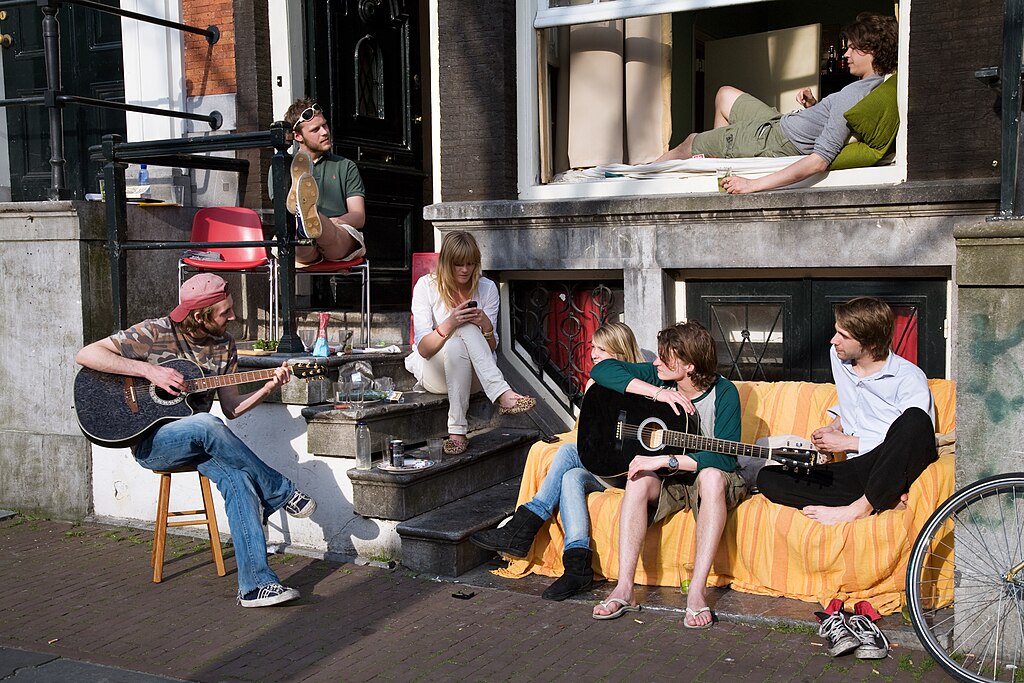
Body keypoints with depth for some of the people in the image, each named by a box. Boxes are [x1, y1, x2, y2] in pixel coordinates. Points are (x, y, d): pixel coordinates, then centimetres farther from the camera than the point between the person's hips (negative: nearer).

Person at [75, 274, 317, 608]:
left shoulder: (224, 345, 6)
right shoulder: (154, 333, -10)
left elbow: (232, 408, 7)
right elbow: (85, 355, -16)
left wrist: (268, 387, -10)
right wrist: (149, 370, -24)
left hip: (197, 443, 5)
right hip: (150, 442, -4)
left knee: (238, 477, -28)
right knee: (206, 425, -37)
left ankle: (256, 584, -28)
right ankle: (284, 494, -21)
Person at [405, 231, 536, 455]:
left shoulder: (487, 288, -1)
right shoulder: (426, 286, -8)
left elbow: (492, 349, -1)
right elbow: (423, 349, -15)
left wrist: (486, 327, -23)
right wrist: (449, 324, -33)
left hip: (471, 374, 2)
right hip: (433, 370, -2)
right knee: (461, 338, -32)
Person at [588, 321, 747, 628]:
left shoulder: (723, 393, -15)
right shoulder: (659, 378, -5)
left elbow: (725, 457, -24)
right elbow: (602, 370, -12)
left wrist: (666, 460, -33)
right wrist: (656, 393, -22)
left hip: (708, 478, -3)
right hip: (667, 479, 3)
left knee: (712, 476, -38)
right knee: (640, 478, -30)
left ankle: (696, 592, -37)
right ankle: (624, 588, -32)